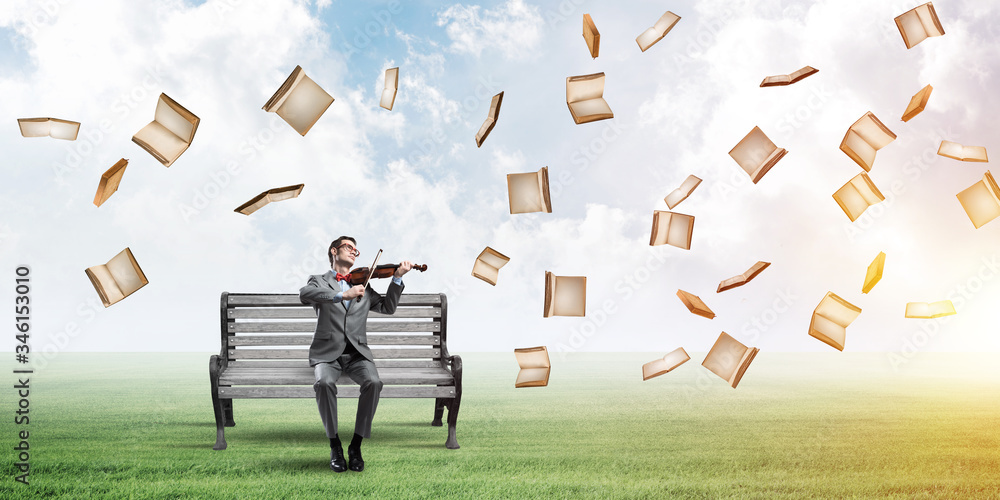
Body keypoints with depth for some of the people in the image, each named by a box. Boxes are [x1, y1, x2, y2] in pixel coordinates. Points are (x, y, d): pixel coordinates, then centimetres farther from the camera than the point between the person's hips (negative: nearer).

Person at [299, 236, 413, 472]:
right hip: (327, 352, -2)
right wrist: (342, 295, -27)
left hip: (357, 352, 3)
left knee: (373, 382, -29)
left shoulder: (363, 286, 23)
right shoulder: (319, 281, 10)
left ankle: (356, 446, -17)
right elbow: (304, 294, -14)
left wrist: (397, 278, 1)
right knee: (324, 382, -34)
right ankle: (335, 446, -17)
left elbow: (387, 307, 13)